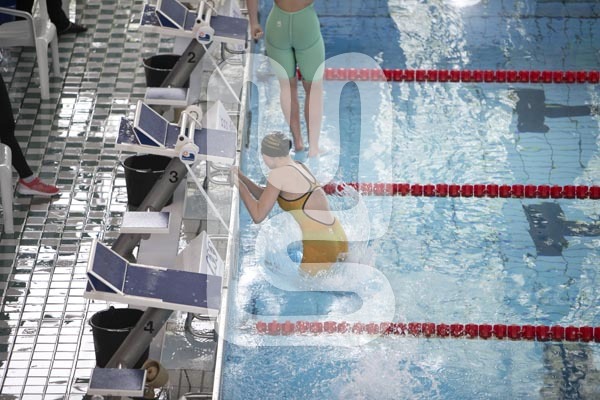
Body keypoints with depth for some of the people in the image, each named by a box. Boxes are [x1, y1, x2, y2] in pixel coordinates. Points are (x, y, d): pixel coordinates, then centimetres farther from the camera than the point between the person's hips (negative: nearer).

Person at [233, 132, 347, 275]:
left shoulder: (278, 173, -11)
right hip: (337, 240, 9)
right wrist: (240, 176, 19)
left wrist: (238, 183, 2)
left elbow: (258, 216, -7)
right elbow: (265, 198, 25)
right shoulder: (299, 166, 15)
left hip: (321, 248, -9)